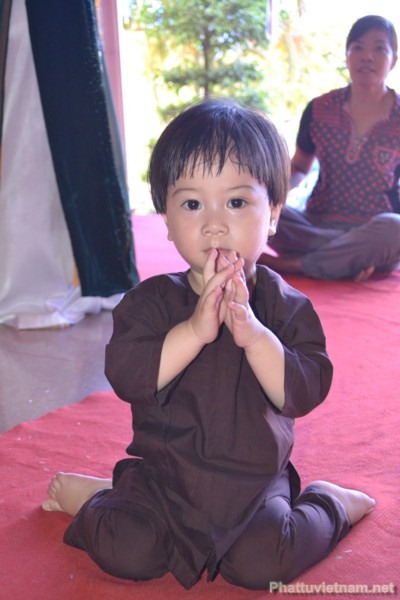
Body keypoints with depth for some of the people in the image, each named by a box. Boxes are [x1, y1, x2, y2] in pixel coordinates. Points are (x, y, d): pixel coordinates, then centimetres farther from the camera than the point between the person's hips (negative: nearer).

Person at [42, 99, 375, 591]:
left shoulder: (285, 305, -6)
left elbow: (304, 393, -15)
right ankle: (96, 498, 13)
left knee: (259, 564, -22)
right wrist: (195, 329, -32)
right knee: (125, 553, -20)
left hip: (256, 480, 0)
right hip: (165, 477, 0)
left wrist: (253, 333, -31)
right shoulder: (151, 300, -7)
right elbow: (126, 376, -20)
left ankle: (329, 504, 7)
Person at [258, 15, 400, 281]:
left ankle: (289, 264, -24)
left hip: (374, 232, -2)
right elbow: (300, 168, 16)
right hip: (316, 223, 2)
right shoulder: (319, 110, 5)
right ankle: (351, 256, -23)